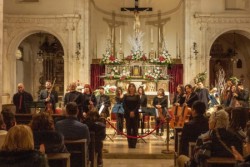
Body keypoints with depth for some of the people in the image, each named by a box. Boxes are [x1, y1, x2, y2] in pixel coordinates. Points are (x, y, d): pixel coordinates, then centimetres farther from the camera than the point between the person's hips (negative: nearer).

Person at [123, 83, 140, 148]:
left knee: (135, 129, -1)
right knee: (129, 128, 1)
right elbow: (124, 105, 0)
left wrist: (134, 112, -15)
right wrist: (129, 112, -12)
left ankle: (134, 143, 3)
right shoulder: (126, 96, 5)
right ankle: (129, 143, 6)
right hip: (128, 114, 0)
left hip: (135, 114, 0)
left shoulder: (137, 96, 5)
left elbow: (138, 105, -1)